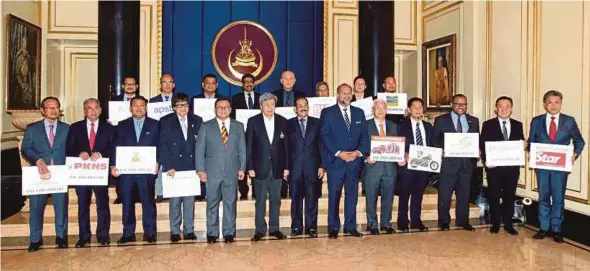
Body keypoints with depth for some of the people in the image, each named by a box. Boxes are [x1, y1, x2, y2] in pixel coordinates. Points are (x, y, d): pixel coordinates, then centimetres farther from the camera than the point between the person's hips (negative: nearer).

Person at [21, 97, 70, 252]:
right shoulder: (32, 128, 7)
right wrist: (38, 160, -18)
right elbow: (25, 149, 0)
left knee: (61, 207, 5)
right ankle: (35, 240, 17)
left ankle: (61, 237, 19)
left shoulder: (67, 129, 9)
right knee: (36, 207, 5)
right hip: (39, 174, 0)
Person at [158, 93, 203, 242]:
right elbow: (163, 146, -1)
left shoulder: (197, 121, 9)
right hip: (174, 167, -1)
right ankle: (175, 231, 11)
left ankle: (189, 231, 13)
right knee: (175, 200, 2)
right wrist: (168, 166, -9)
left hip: (191, 167, 2)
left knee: (190, 200, 4)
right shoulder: (166, 121, 4)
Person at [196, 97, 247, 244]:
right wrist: (201, 170, -5)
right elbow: (200, 150, 3)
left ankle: (229, 233, 14)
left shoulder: (238, 126, 10)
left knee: (230, 203, 4)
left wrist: (242, 168, 1)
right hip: (212, 171, -1)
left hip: (232, 171, 1)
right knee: (212, 203, 5)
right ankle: (212, 233, 15)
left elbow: (242, 149, 9)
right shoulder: (206, 126, 5)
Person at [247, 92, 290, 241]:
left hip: (277, 167, 2)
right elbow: (249, 146, -2)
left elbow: (286, 145, 5)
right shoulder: (253, 121, -2)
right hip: (260, 167, -2)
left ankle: (274, 229, 20)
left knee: (276, 200, 9)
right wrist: (250, 167, -7)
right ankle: (260, 230, 15)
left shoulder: (282, 121, 5)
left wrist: (286, 167, 2)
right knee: (260, 201, 5)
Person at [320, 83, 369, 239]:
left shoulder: (359, 113, 14)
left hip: (355, 160, 4)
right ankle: (333, 227, 12)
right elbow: (325, 136, -6)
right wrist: (338, 153, -15)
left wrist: (359, 152, -8)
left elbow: (364, 135, 9)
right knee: (334, 195, 1)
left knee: (352, 195, 9)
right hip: (335, 160, -3)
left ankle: (350, 227, 19)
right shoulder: (327, 112, 2)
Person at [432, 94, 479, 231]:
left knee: (464, 193, 10)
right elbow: (435, 140, 2)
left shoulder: (473, 121, 13)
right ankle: (444, 222, 12)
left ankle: (463, 221, 21)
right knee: (445, 194, 1)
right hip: (448, 161, -3)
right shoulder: (441, 120, 4)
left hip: (467, 162, 3)